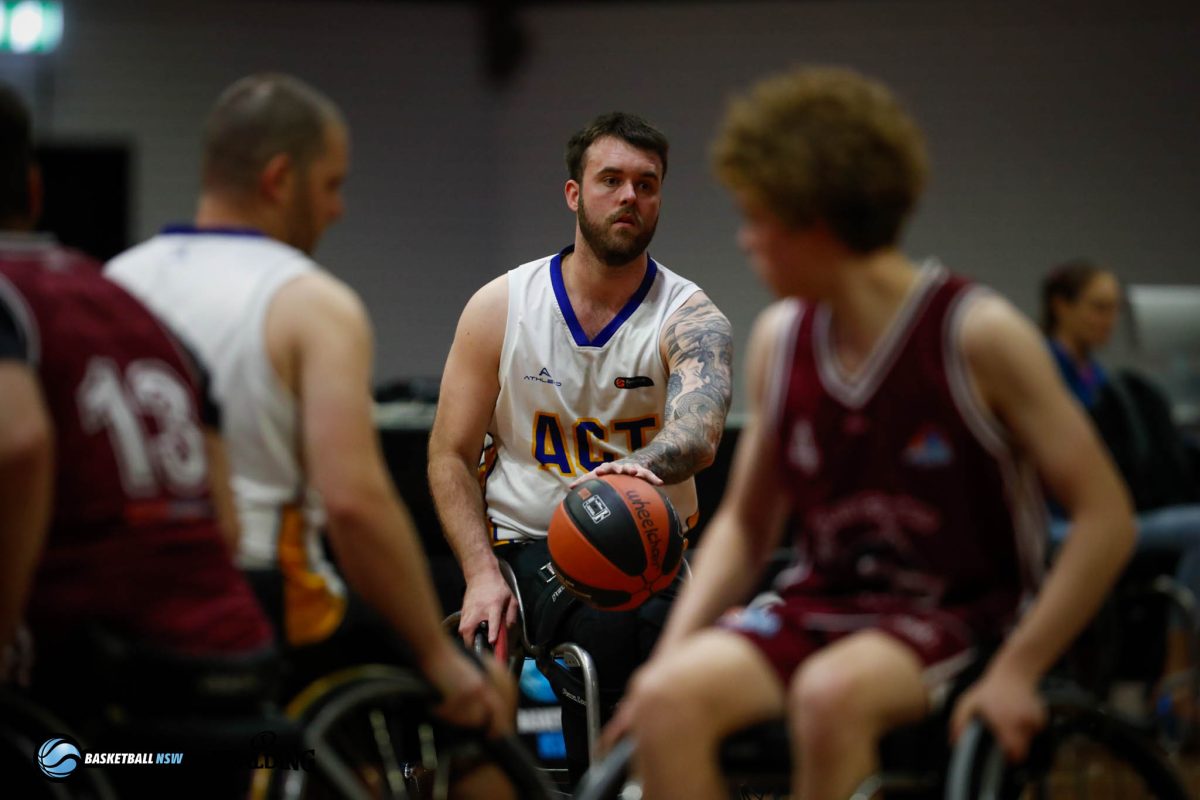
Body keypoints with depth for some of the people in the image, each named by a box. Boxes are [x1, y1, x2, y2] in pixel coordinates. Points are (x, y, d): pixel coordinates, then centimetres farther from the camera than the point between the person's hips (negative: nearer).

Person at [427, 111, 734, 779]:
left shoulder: (691, 318, -5)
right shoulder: (500, 307, 0)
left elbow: (699, 434, -27)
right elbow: (451, 456, 5)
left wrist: (639, 465, -51)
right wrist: (482, 572, -11)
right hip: (531, 542, -1)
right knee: (605, 629, -33)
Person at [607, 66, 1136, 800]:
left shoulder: (978, 336, -10)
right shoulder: (780, 339, 6)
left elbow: (1106, 518, -10)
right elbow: (744, 525, 15)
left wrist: (1016, 672, -16)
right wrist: (672, 651, -1)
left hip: (952, 622, -5)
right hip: (815, 612, 5)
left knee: (831, 694, -38)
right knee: (668, 700, -26)